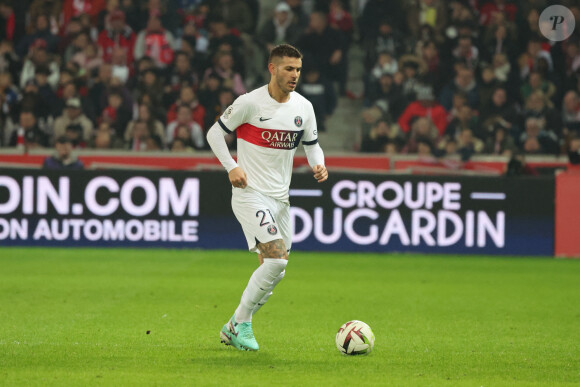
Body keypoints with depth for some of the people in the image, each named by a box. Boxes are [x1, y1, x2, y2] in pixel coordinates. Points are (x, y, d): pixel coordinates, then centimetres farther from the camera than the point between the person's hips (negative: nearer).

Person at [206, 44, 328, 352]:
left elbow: (312, 144, 18)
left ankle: (234, 330, 22)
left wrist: (318, 165, -4)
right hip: (251, 194, -7)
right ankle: (240, 324, -6)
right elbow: (215, 133, -2)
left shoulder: (303, 107, 6)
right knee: (277, 259, -20)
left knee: (274, 271, 7)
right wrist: (232, 167, -14)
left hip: (280, 198, 7)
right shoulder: (251, 102, -11)